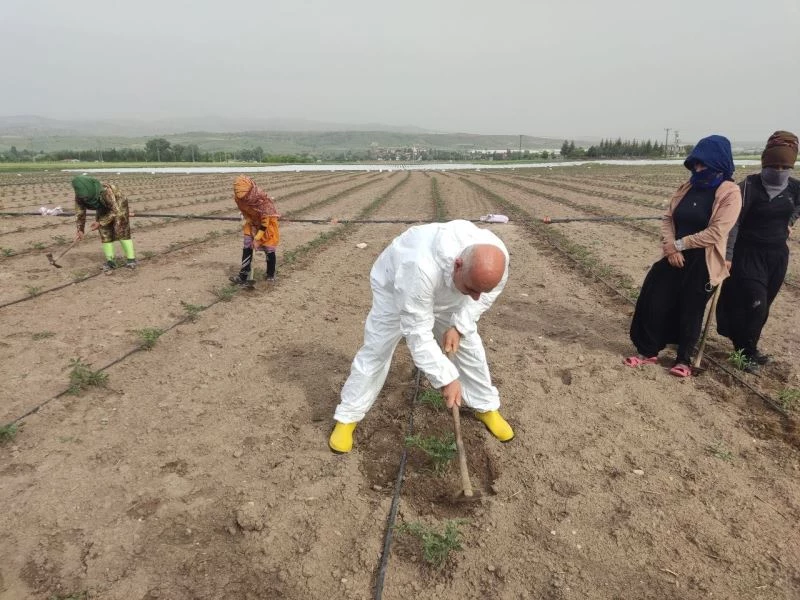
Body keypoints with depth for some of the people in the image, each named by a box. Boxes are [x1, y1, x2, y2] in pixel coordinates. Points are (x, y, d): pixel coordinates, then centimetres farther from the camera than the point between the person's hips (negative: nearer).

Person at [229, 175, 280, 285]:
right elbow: (245, 212, -1)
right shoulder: (238, 197, -21)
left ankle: (270, 275, 18)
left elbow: (265, 220, -27)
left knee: (269, 249, -1)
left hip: (267, 223, -4)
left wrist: (257, 238, -26)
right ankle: (243, 277, -4)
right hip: (252, 222, 4)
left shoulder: (262, 198, -35)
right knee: (247, 247, -5)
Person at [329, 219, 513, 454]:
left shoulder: (496, 255, -33)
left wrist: (459, 326, -21)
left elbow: (485, 295, -10)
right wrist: (446, 379, -38)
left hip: (447, 294, 5)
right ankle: (347, 417, 11)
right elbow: (418, 333, -41)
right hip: (395, 286, -4)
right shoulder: (421, 268, -50)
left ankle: (486, 406, 25)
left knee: (469, 345, 5)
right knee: (375, 352, -4)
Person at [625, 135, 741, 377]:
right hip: (675, 258, 5)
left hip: (702, 263, -5)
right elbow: (668, 218, 4)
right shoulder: (688, 187, 5)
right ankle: (648, 351, 19)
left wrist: (679, 244, -12)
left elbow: (715, 233, -18)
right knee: (655, 302, 3)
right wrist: (670, 247, -11)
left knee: (690, 311, 6)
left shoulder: (730, 193, -11)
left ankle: (684, 359, 25)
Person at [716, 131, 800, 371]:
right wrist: (727, 256, -20)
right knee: (753, 305, -8)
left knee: (763, 307, 12)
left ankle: (748, 348, 28)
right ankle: (745, 351, 9)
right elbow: (734, 222, -17)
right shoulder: (750, 186, -15)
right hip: (749, 253, -5)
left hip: (778, 255, 5)